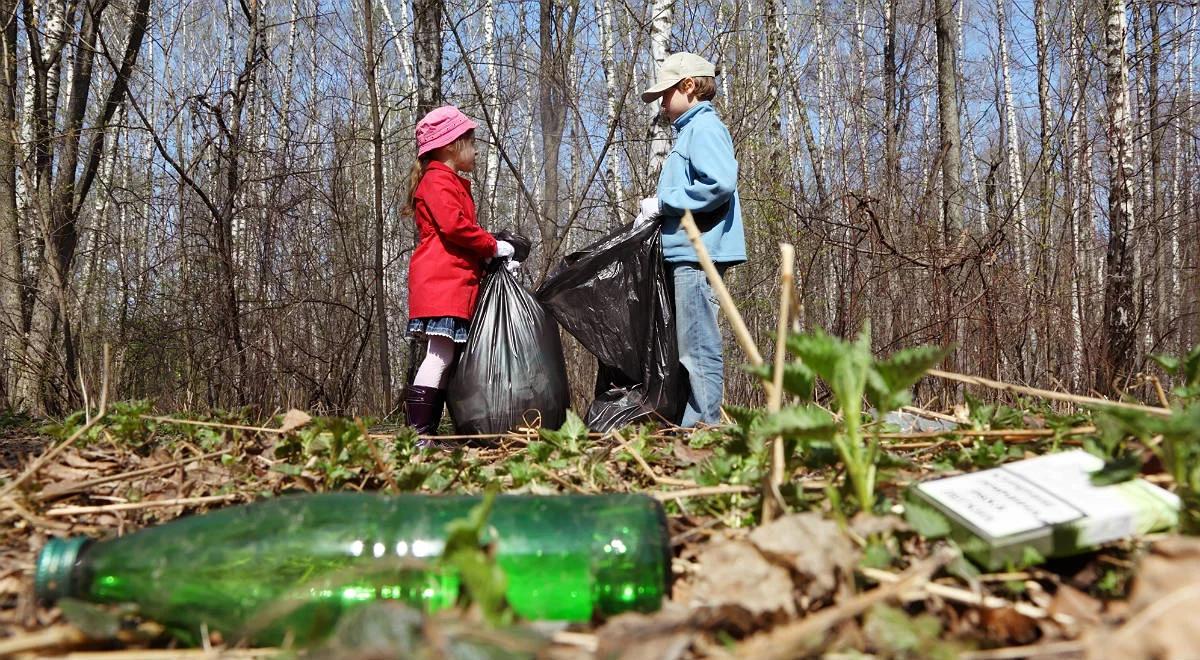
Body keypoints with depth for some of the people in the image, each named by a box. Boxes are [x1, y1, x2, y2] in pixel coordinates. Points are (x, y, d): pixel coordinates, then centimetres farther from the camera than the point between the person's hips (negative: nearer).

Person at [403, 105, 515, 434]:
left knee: (445, 357, 6)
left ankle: (428, 432, 6)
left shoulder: (452, 183, 29)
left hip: (456, 282, 10)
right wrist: (493, 246, -8)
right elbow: (453, 225, -18)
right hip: (442, 281, -10)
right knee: (441, 355, -15)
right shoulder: (439, 179, -4)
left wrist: (488, 255, 11)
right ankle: (420, 432, -18)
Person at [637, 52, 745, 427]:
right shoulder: (690, 131, 23)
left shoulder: (704, 127, -8)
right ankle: (690, 425, 18)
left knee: (697, 348, -9)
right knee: (689, 348, 12)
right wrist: (656, 212, 11)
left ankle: (703, 423, -6)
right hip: (685, 253, 11)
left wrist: (663, 203, -14)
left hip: (698, 253, -11)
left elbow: (720, 184, -23)